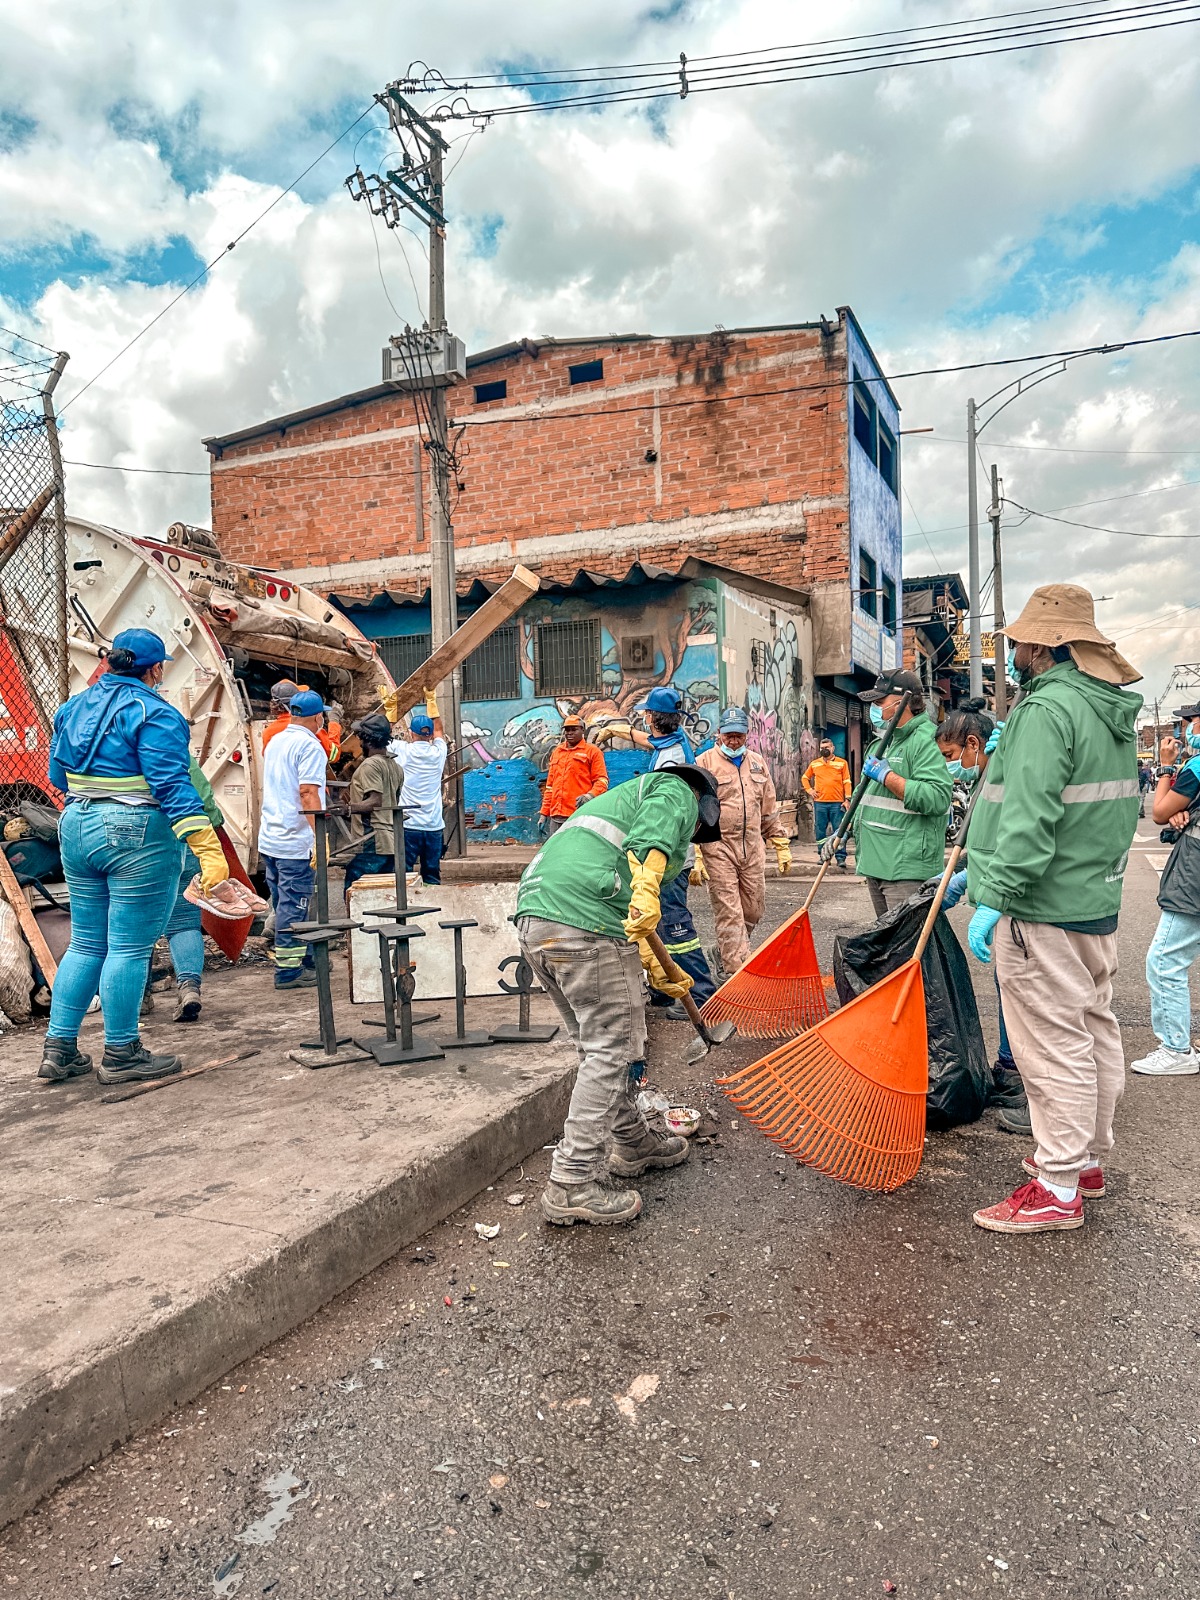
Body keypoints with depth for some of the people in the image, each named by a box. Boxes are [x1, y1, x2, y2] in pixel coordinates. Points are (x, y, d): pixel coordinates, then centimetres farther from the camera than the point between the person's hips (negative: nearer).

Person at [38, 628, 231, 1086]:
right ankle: (120, 1055, 9)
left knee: (85, 943, 16)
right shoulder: (153, 713, -11)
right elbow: (172, 786, -20)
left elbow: (58, 774, 19)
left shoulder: (74, 707, 12)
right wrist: (208, 849, -24)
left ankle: (58, 1049, 20)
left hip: (76, 828, 8)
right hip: (136, 836, -8)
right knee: (130, 947, 1)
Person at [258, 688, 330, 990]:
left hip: (269, 839, 9)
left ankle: (307, 960, 26)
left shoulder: (275, 742, 14)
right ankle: (288, 972, 3)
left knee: (287, 905, 14)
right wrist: (321, 838, -22)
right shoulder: (309, 745, -12)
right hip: (295, 843, -9)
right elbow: (308, 793, -21)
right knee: (293, 906, -2)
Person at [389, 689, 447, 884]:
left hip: (408, 825, -2)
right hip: (434, 826, 3)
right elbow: (438, 730, 23)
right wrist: (431, 701, 31)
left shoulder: (401, 750, -3)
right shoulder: (438, 752, 3)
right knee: (432, 878, 8)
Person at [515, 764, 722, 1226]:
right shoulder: (677, 792, 13)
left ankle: (633, 1143, 36)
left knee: (598, 1043, 21)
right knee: (613, 1051, -1)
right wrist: (647, 889, -29)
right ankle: (573, 1185, 1)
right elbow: (650, 836, -14)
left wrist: (656, 968, 39)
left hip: (532, 916, 9)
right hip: (585, 922, -9)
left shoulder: (627, 795, 38)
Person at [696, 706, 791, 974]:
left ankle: (725, 953, 33)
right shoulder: (704, 763, -3)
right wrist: (694, 857, -14)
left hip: (753, 849, 5)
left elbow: (769, 809, 20)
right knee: (729, 915, -4)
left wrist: (782, 847, 16)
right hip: (718, 848, -5)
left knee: (754, 911, 11)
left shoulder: (757, 762, 14)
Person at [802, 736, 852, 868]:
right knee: (821, 831, 5)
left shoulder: (842, 763, 5)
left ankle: (841, 858, -1)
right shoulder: (814, 764, 11)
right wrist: (809, 790, 8)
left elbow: (847, 782, 2)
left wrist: (847, 799, -7)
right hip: (819, 803, 3)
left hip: (837, 803, -2)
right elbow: (805, 778, 24)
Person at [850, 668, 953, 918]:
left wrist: (886, 775, -20)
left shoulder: (925, 742, -12)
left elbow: (938, 799, -26)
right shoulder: (881, 743, 18)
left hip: (906, 868, -10)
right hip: (875, 864, 10)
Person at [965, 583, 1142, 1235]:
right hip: (1099, 900, 10)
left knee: (1053, 1044, -3)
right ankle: (1088, 1158, 32)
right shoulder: (1116, 714, 13)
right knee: (1096, 1030, 17)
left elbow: (1028, 821, -27)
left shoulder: (1045, 710, -18)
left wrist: (993, 897, -23)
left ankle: (1058, 1189, 6)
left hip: (1044, 911, -10)